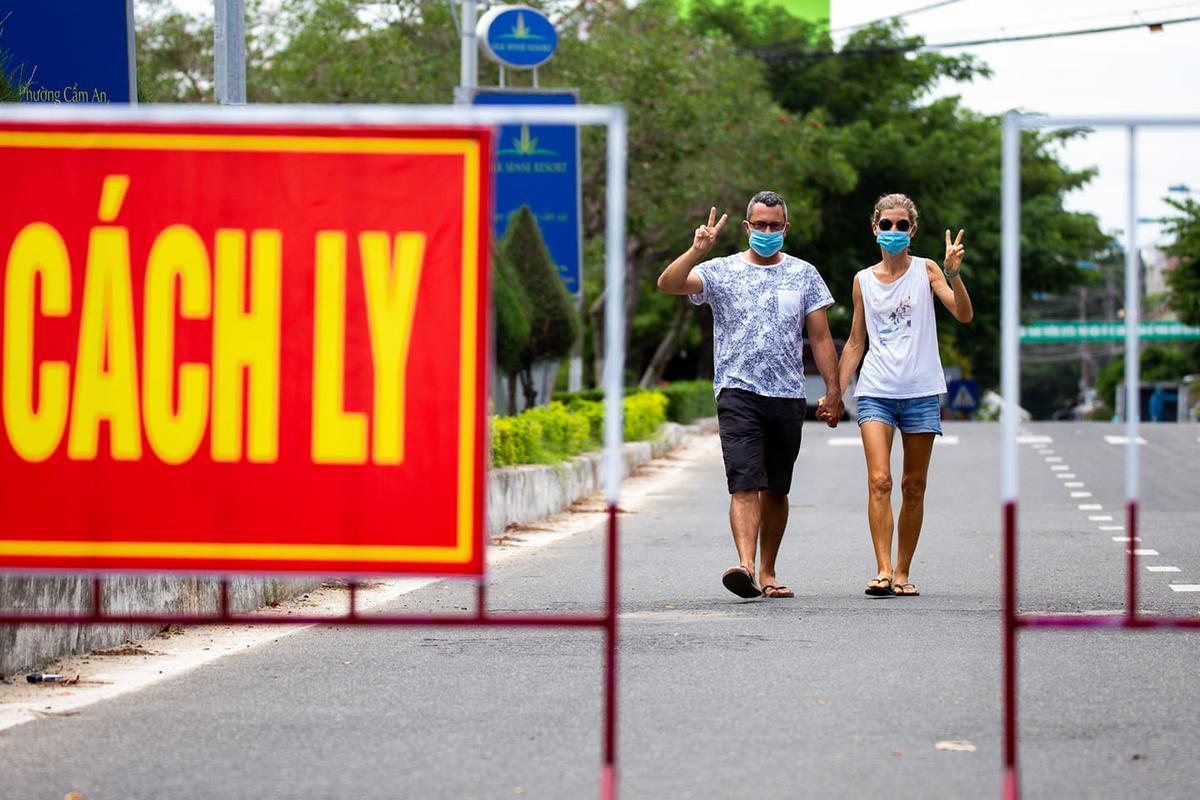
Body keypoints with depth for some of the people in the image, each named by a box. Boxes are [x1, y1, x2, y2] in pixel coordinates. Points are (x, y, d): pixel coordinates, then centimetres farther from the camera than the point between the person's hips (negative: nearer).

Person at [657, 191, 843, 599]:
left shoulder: (804, 275, 10)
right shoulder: (721, 272, 3)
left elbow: (820, 337, 10)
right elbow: (668, 284, -11)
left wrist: (833, 389, 4)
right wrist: (697, 251, -25)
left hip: (788, 396, 3)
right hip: (738, 393, -3)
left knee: (776, 490, 9)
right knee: (745, 484, -17)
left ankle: (768, 573, 19)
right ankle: (746, 567, -28)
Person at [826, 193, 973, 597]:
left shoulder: (926, 271, 3)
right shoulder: (863, 280, 9)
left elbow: (964, 314, -10)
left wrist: (953, 274, -25)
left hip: (921, 390, -1)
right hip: (875, 391, 1)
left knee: (914, 486, 5)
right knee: (879, 480, -15)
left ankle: (902, 574, 13)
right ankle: (883, 571, -19)